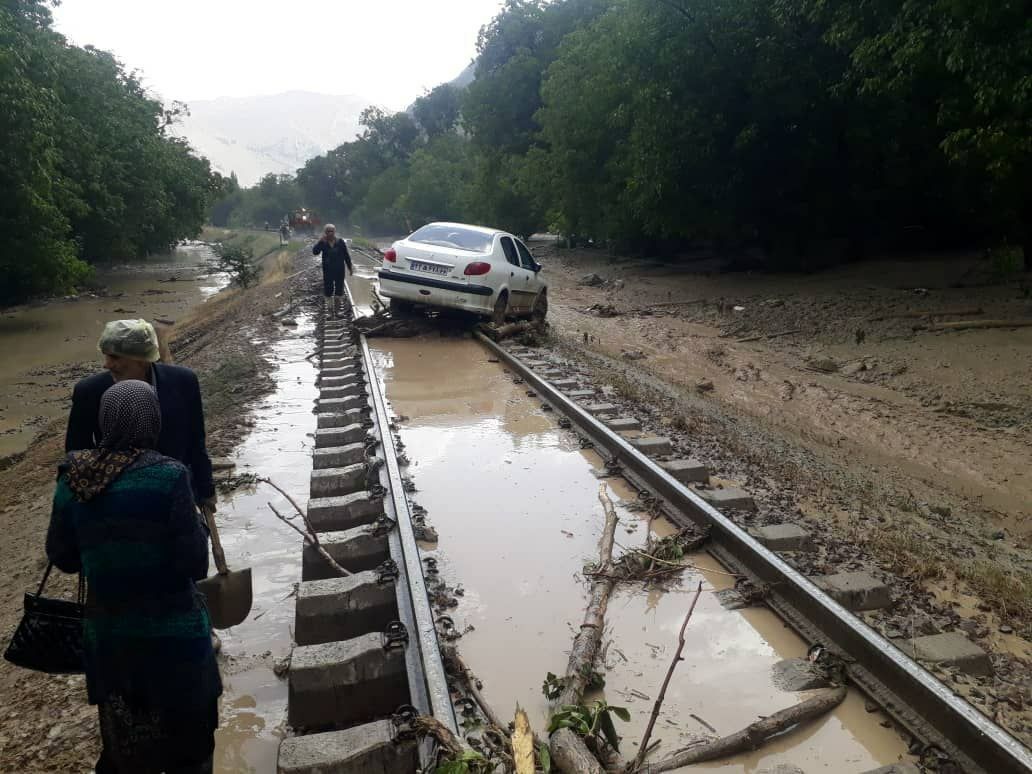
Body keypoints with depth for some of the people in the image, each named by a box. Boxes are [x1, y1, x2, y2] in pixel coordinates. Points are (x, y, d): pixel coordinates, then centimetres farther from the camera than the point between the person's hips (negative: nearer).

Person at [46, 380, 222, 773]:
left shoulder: (73, 479, -5)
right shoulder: (168, 476, -20)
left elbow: (62, 556, 6)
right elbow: (195, 564, -18)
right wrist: (198, 528, 1)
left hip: (107, 631, 4)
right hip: (172, 632, -4)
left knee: (121, 740, 25)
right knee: (185, 739, 17)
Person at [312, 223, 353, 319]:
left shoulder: (340, 242, -2)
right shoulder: (323, 243, -2)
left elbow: (346, 255, 4)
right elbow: (315, 251, -17)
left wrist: (350, 267, 6)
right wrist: (321, 241, -24)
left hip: (339, 270, 0)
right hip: (328, 271, 0)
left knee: (338, 291, 4)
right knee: (328, 291, 2)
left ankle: (336, 310, 17)